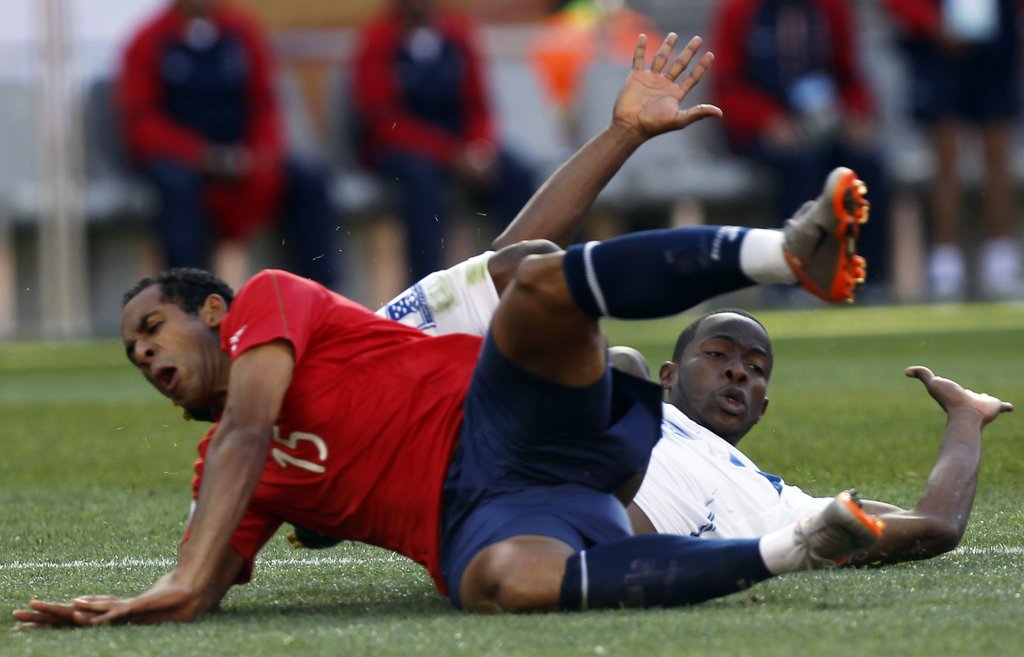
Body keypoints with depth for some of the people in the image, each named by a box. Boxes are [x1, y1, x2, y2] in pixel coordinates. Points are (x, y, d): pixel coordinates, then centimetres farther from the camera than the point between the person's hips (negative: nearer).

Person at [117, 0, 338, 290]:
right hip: (176, 156, -3)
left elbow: (264, 105, 6)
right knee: (177, 184, -37)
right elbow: (140, 122, -8)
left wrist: (265, 156, -15)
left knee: (308, 179, -18)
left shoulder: (242, 32, 7)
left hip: (239, 155, 4)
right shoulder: (150, 41, -3)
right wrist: (201, 155, -23)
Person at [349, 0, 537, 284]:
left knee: (516, 175, -22)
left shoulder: (457, 31, 2)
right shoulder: (378, 40, -9)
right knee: (423, 177, -36)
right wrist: (451, 155, -25)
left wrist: (481, 147, -17)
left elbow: (477, 105, 6)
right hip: (396, 147, -4)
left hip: (458, 143, 4)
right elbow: (385, 122, -14)